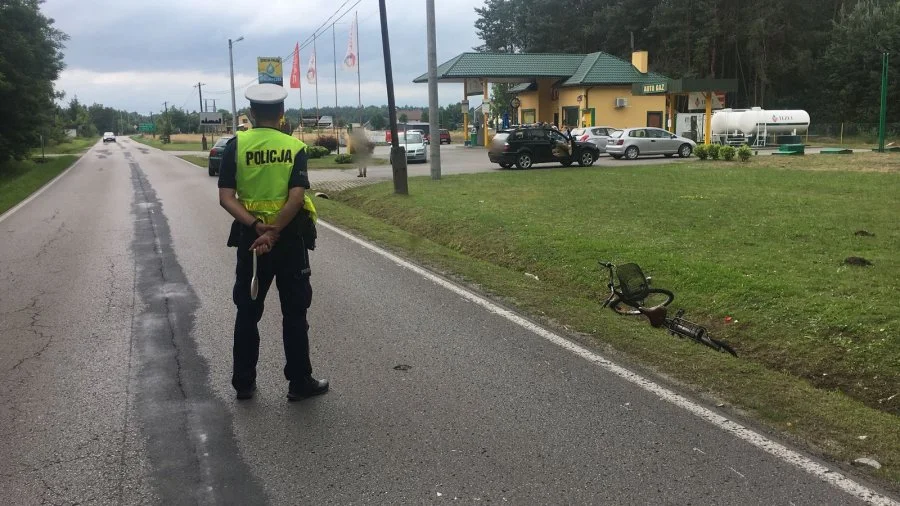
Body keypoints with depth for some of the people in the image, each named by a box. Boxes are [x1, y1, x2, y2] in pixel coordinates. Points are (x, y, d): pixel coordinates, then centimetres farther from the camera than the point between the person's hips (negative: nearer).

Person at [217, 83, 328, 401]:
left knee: (247, 313, 13)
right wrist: (273, 232, -19)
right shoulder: (296, 148, -4)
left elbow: (226, 198, -11)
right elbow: (296, 197, -17)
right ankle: (299, 383, 15)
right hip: (289, 238, -1)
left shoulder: (235, 146, -1)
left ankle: (244, 383, 20)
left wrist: (256, 227, -18)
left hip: (250, 236, 1)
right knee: (294, 313, 9)